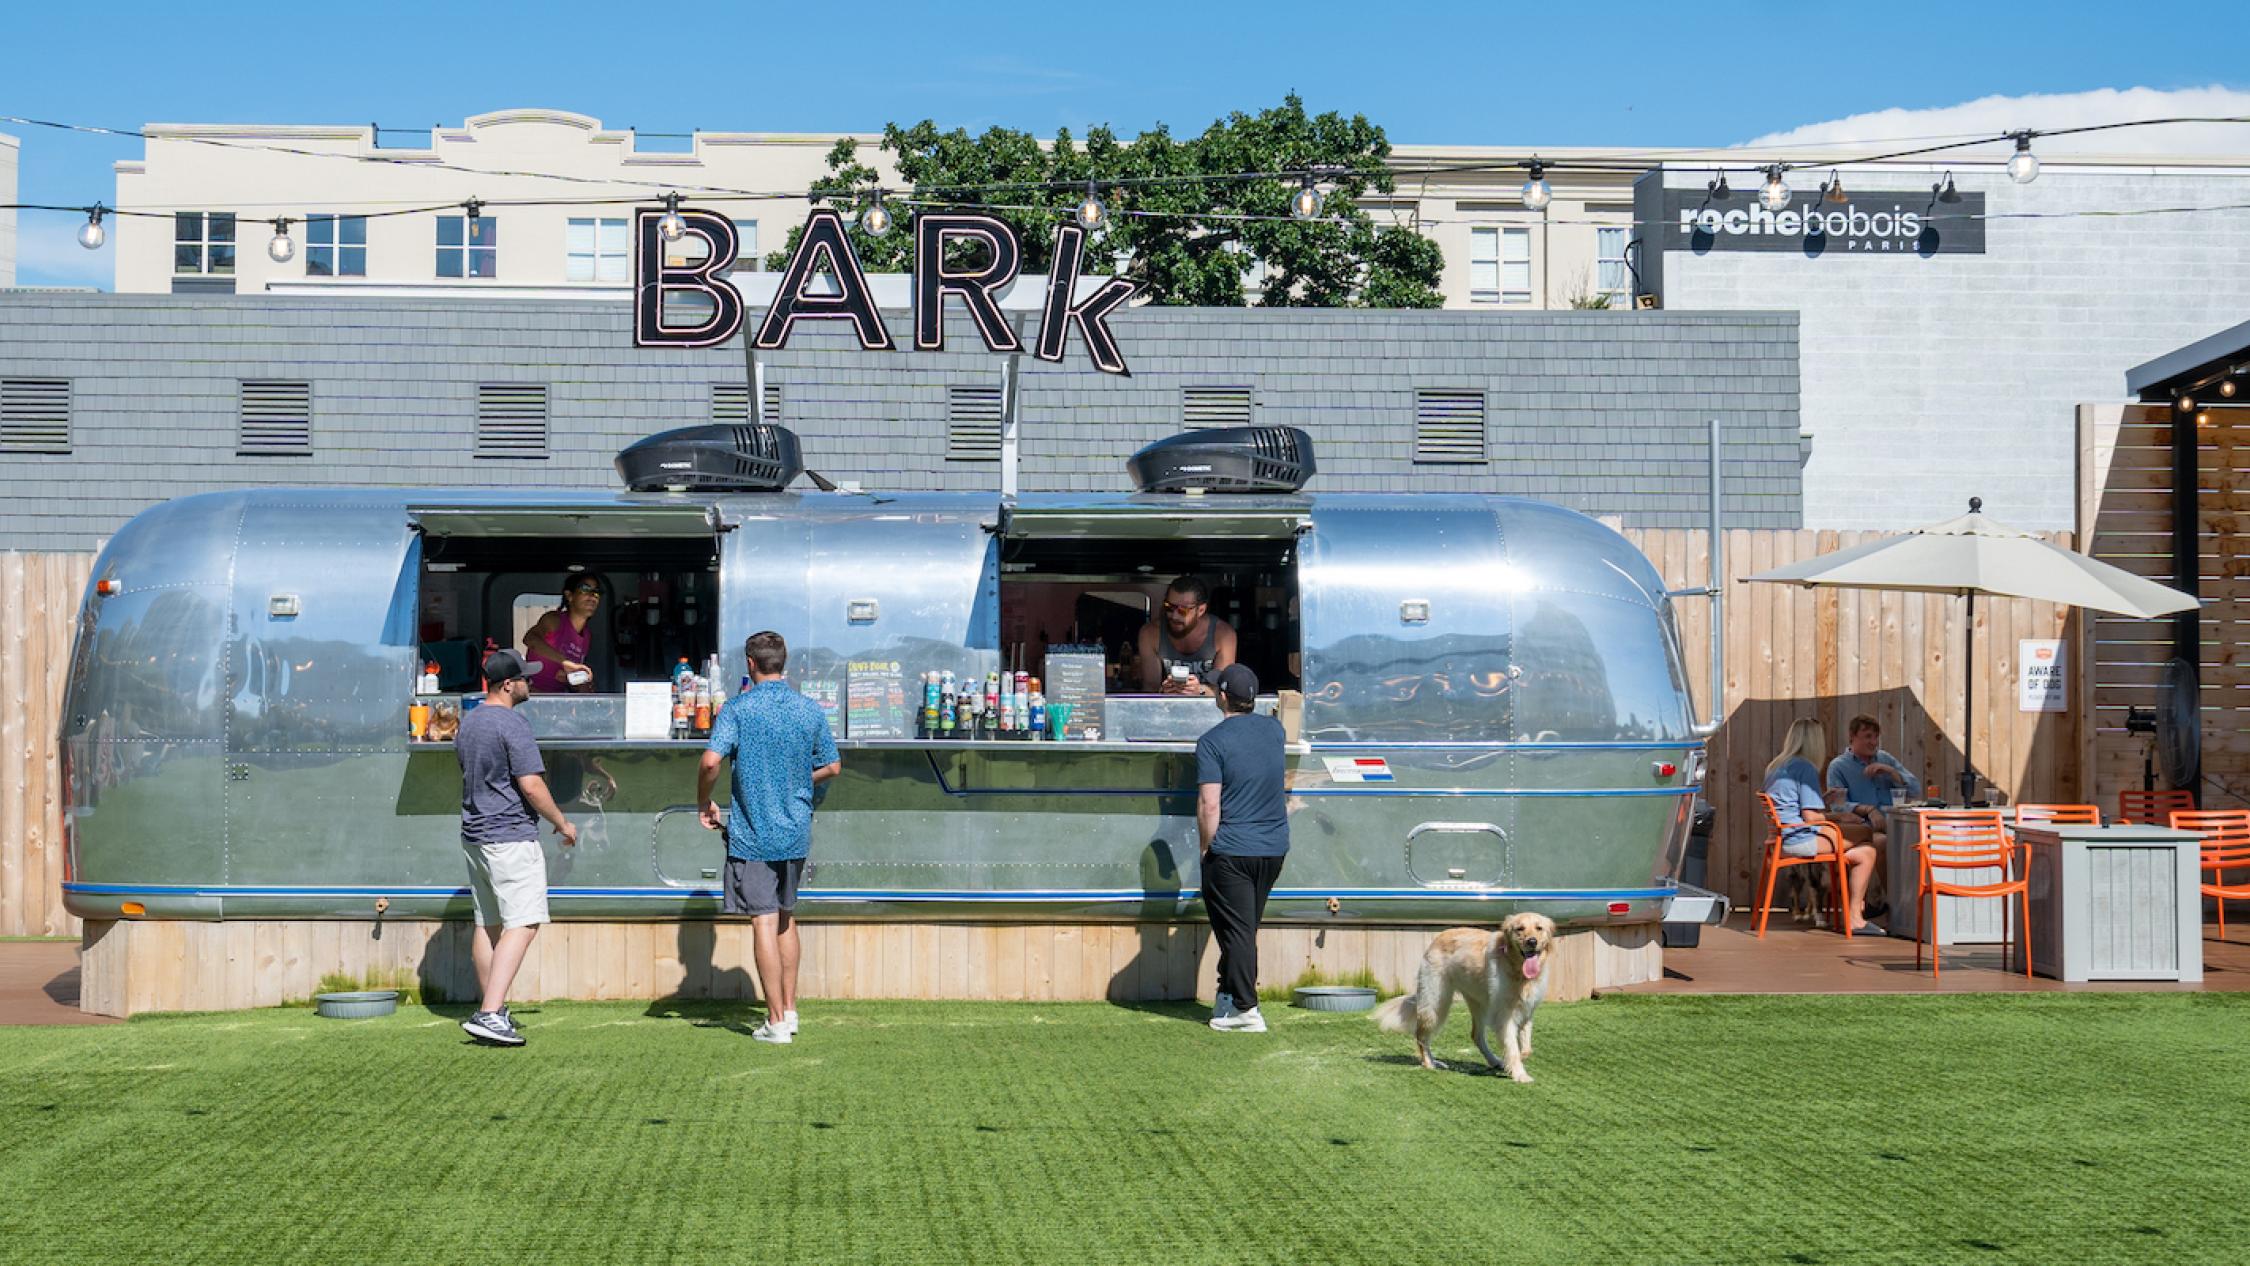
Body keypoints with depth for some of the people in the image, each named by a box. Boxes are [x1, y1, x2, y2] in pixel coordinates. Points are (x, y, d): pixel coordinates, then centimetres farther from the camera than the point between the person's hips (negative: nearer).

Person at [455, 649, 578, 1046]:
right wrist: (562, 823, -5)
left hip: (474, 834, 10)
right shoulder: (513, 725, -15)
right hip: (511, 837, -10)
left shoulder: (468, 723, 14)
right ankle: (489, 1014, -23)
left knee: (487, 924, 15)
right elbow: (531, 785, -18)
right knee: (522, 924, -12)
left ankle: (492, 1009, 22)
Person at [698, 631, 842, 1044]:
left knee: (764, 922, -2)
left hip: (752, 832, -4)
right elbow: (832, 766, 10)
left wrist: (704, 804, -5)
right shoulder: (810, 710, 3)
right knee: (786, 918, 19)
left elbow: (711, 761, -21)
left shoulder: (737, 709, -9)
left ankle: (776, 1022, -1)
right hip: (796, 830, 4)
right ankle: (789, 1008, 23)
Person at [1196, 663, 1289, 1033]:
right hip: (1274, 848, 6)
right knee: (1247, 927, 17)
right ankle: (1228, 998, 27)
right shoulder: (1273, 729, 7)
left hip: (1231, 850, -6)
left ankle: (1246, 1009, -4)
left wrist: (1206, 847, -5)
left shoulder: (1212, 741, -12)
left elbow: (1209, 804, -18)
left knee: (1236, 930, -1)